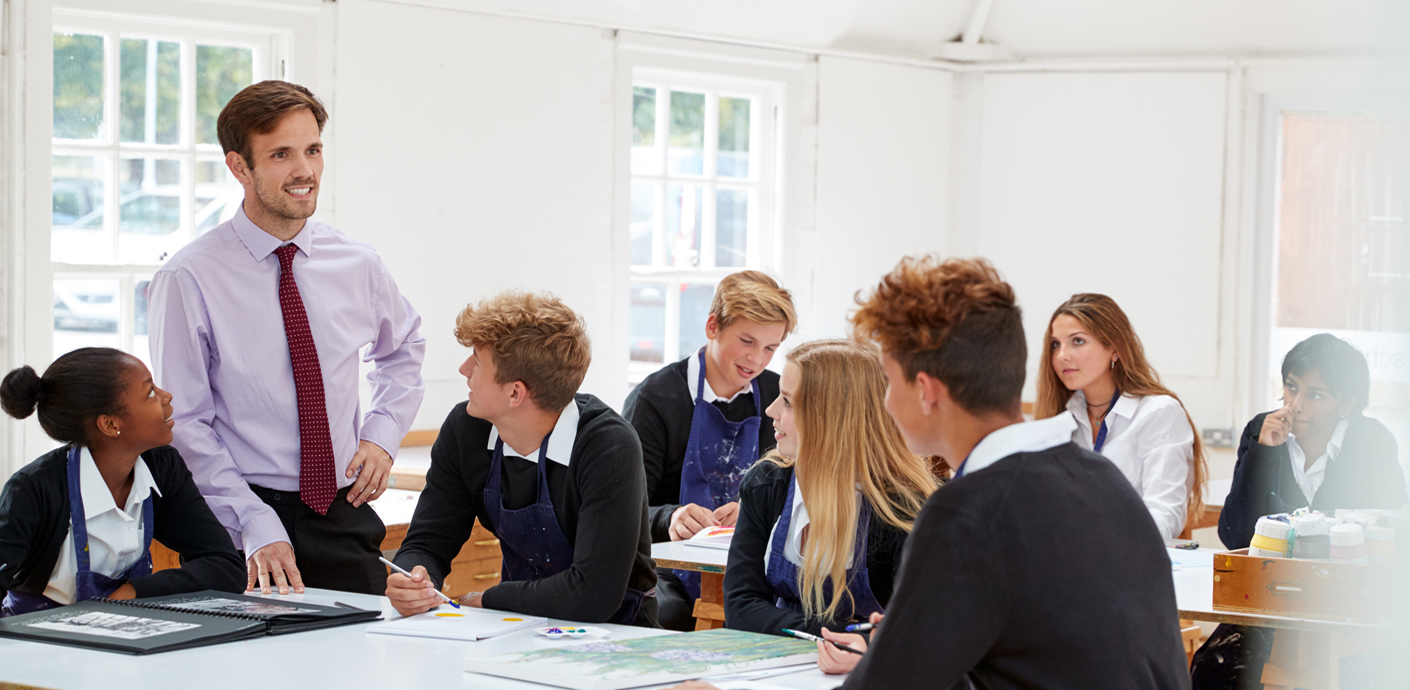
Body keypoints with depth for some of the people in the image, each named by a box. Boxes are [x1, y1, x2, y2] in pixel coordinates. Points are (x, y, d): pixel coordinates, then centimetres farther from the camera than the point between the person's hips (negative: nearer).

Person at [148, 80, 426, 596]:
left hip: (345, 516, 4)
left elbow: (404, 349, 25)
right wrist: (257, 528, -19)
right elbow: (184, 426, -11)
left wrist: (382, 435, 8)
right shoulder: (189, 281, -9)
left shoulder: (357, 267, 5)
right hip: (241, 534, -3)